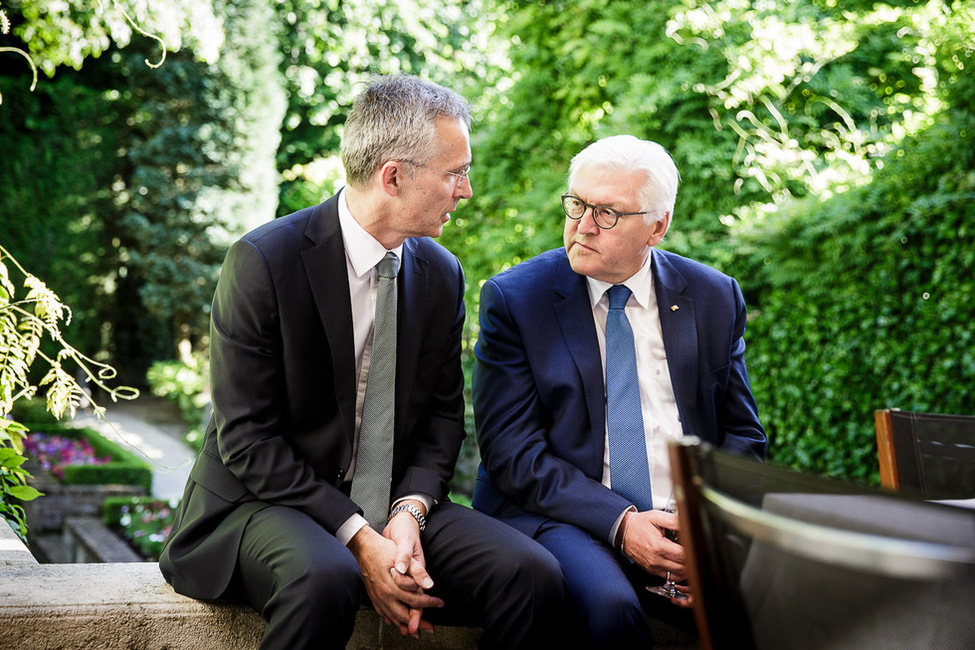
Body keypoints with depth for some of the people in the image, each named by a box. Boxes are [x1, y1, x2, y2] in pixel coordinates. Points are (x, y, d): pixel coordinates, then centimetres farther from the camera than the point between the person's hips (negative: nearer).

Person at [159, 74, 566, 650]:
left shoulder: (441, 273, 5)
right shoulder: (262, 262, -13)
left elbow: (443, 415, 10)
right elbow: (245, 436, -14)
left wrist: (409, 511, -10)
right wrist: (357, 538, -21)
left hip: (394, 504, 5)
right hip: (267, 500, -5)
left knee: (535, 576, -18)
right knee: (324, 579, -38)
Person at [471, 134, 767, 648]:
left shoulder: (714, 298, 9)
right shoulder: (513, 298, 0)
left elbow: (741, 435, 13)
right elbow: (510, 450, -6)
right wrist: (620, 523, -19)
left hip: (694, 522, 3)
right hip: (561, 516, -2)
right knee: (611, 607, -35)